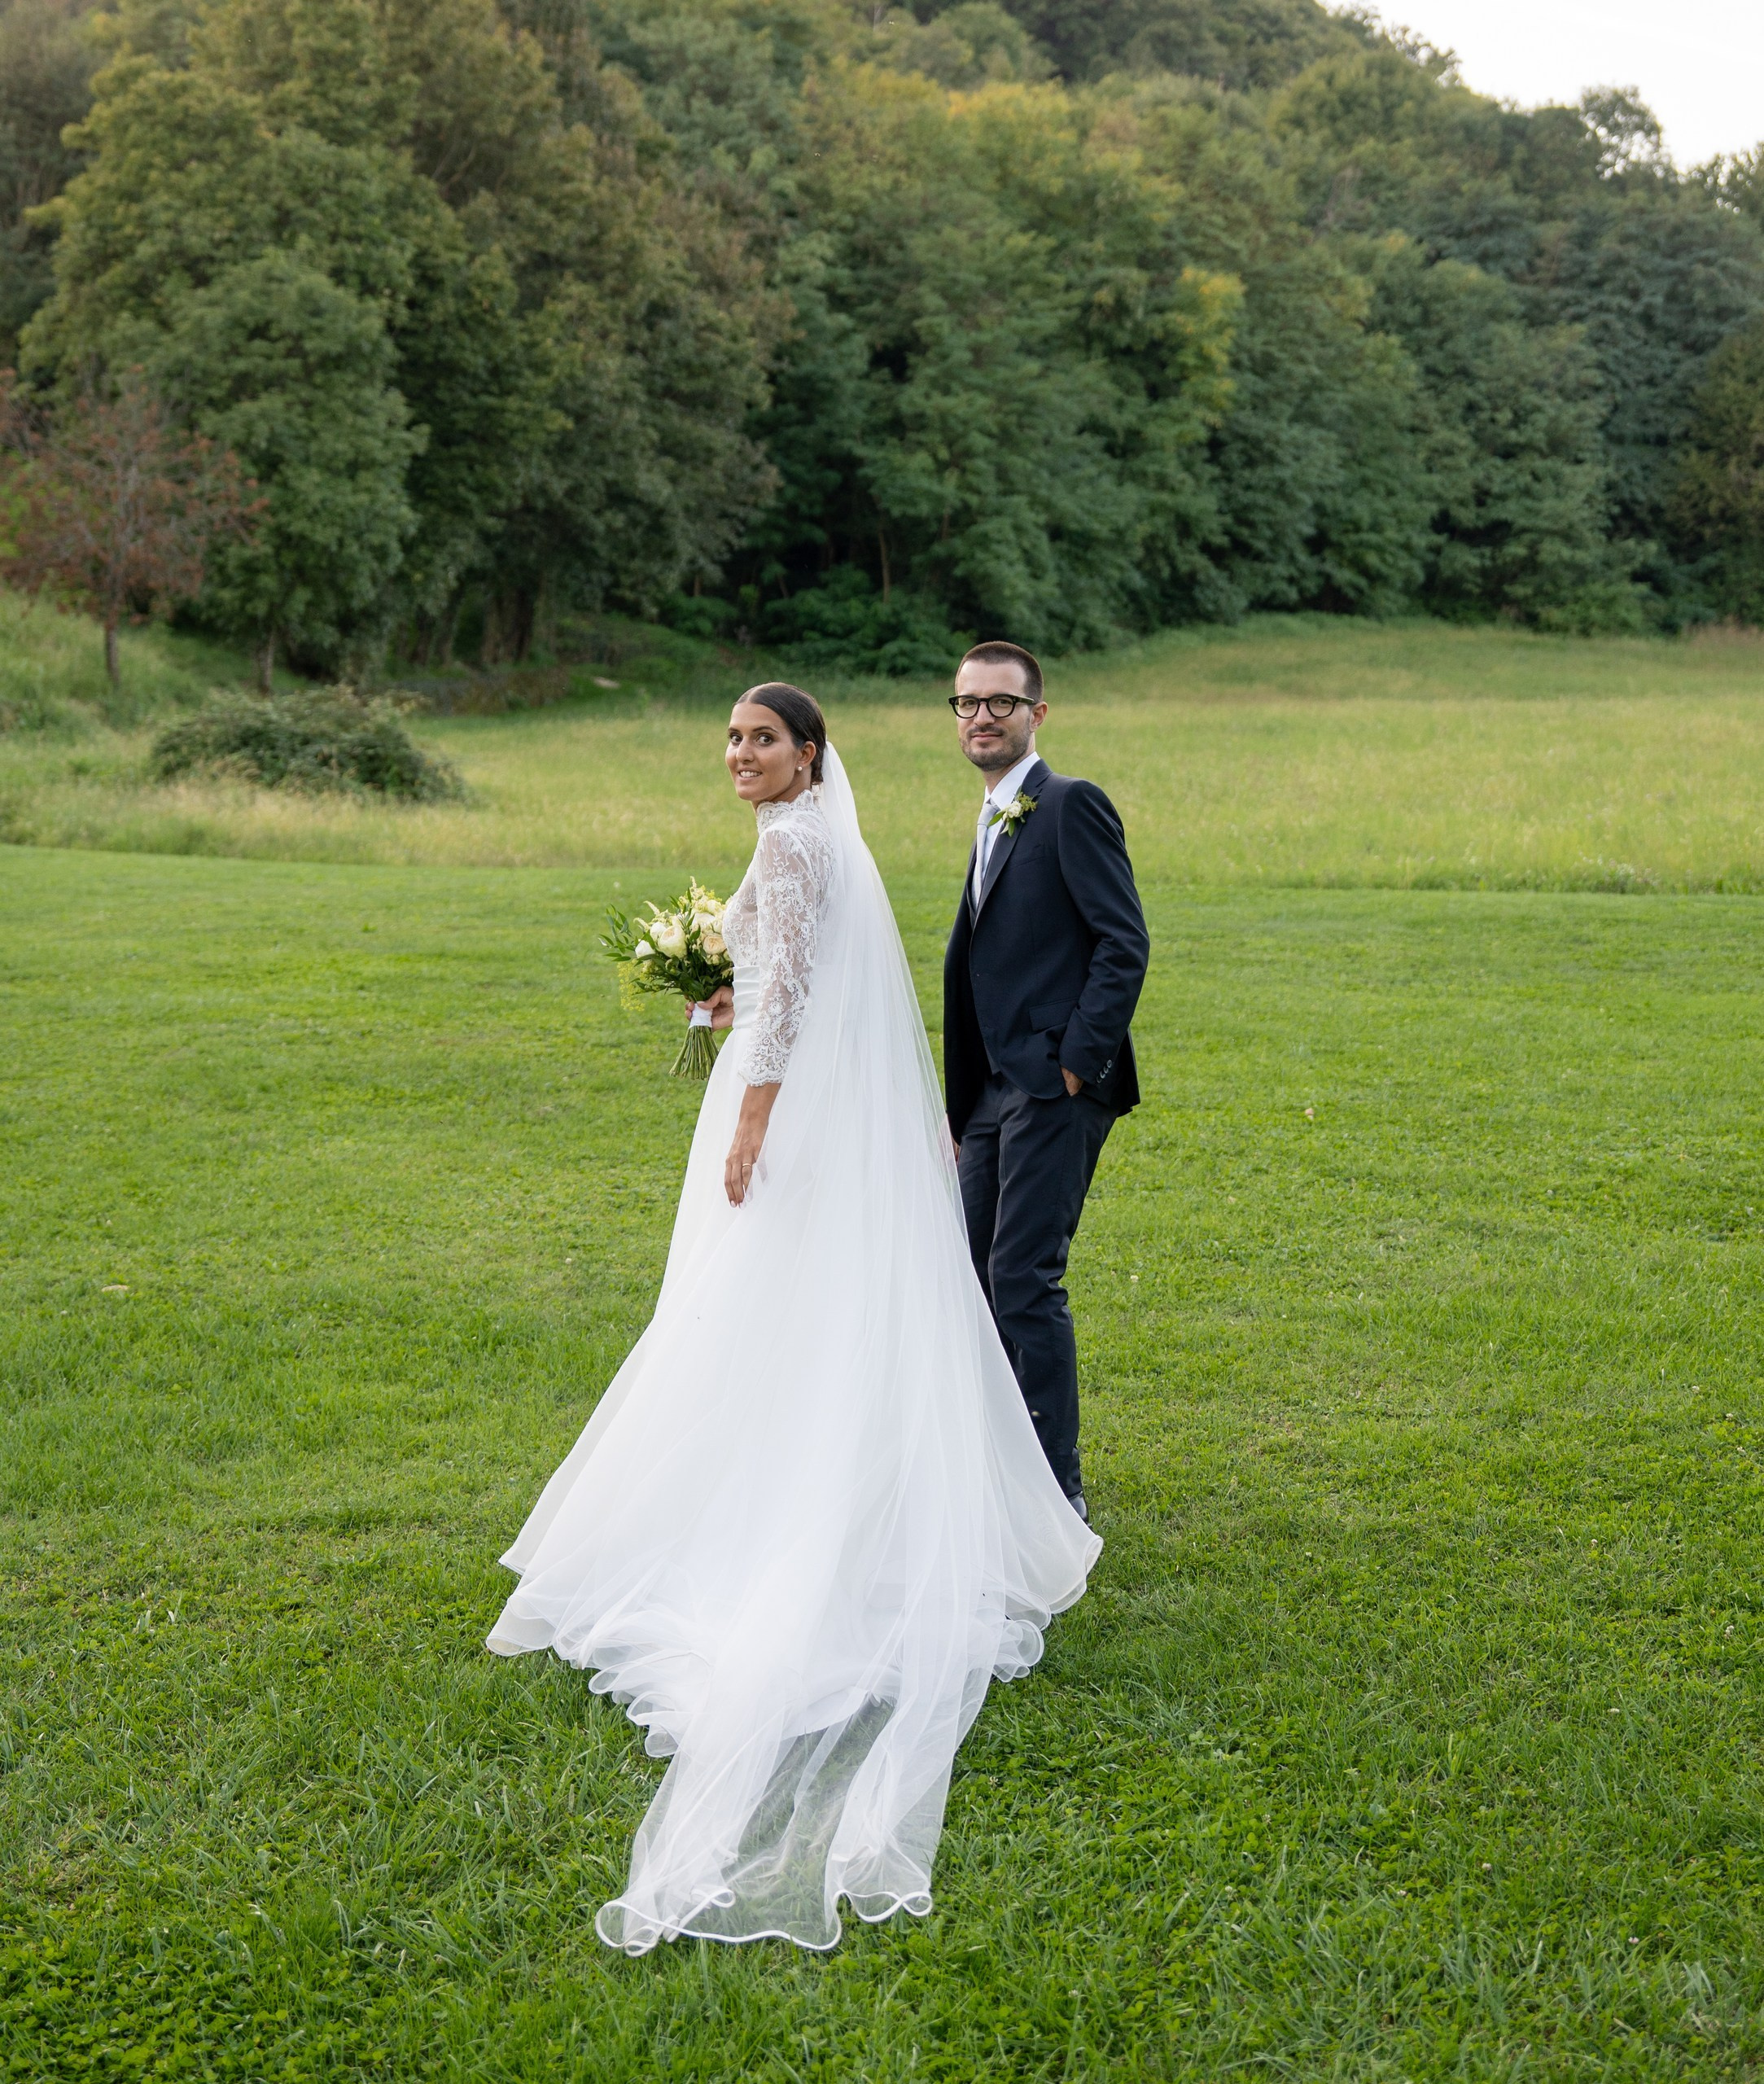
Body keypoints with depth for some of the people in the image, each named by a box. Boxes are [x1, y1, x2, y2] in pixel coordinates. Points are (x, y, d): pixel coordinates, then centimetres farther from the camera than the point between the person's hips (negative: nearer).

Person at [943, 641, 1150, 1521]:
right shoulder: (994, 823, 20)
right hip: (996, 1088, 9)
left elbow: (1124, 943, -15)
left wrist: (1078, 1061, -18)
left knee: (1025, 1278, -11)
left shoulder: (1071, 805, -8)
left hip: (1054, 1085, -9)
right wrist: (962, 1100, 19)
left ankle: (1055, 1493, -3)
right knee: (977, 1277, 12)